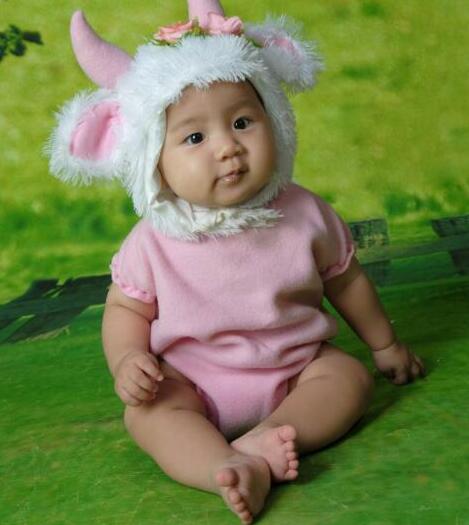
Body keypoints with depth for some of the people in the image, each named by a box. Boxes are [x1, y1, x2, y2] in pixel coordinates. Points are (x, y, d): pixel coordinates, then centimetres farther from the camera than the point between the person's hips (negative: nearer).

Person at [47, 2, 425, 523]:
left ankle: (264, 439, -34)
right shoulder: (155, 242, -14)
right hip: (192, 381, -1)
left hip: (295, 368, 2)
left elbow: (345, 281, 6)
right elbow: (125, 307, -1)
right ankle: (232, 469, -43)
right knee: (145, 411, -26)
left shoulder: (303, 214, -10)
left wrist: (384, 343, 17)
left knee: (350, 376, -20)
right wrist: (126, 359, -22)